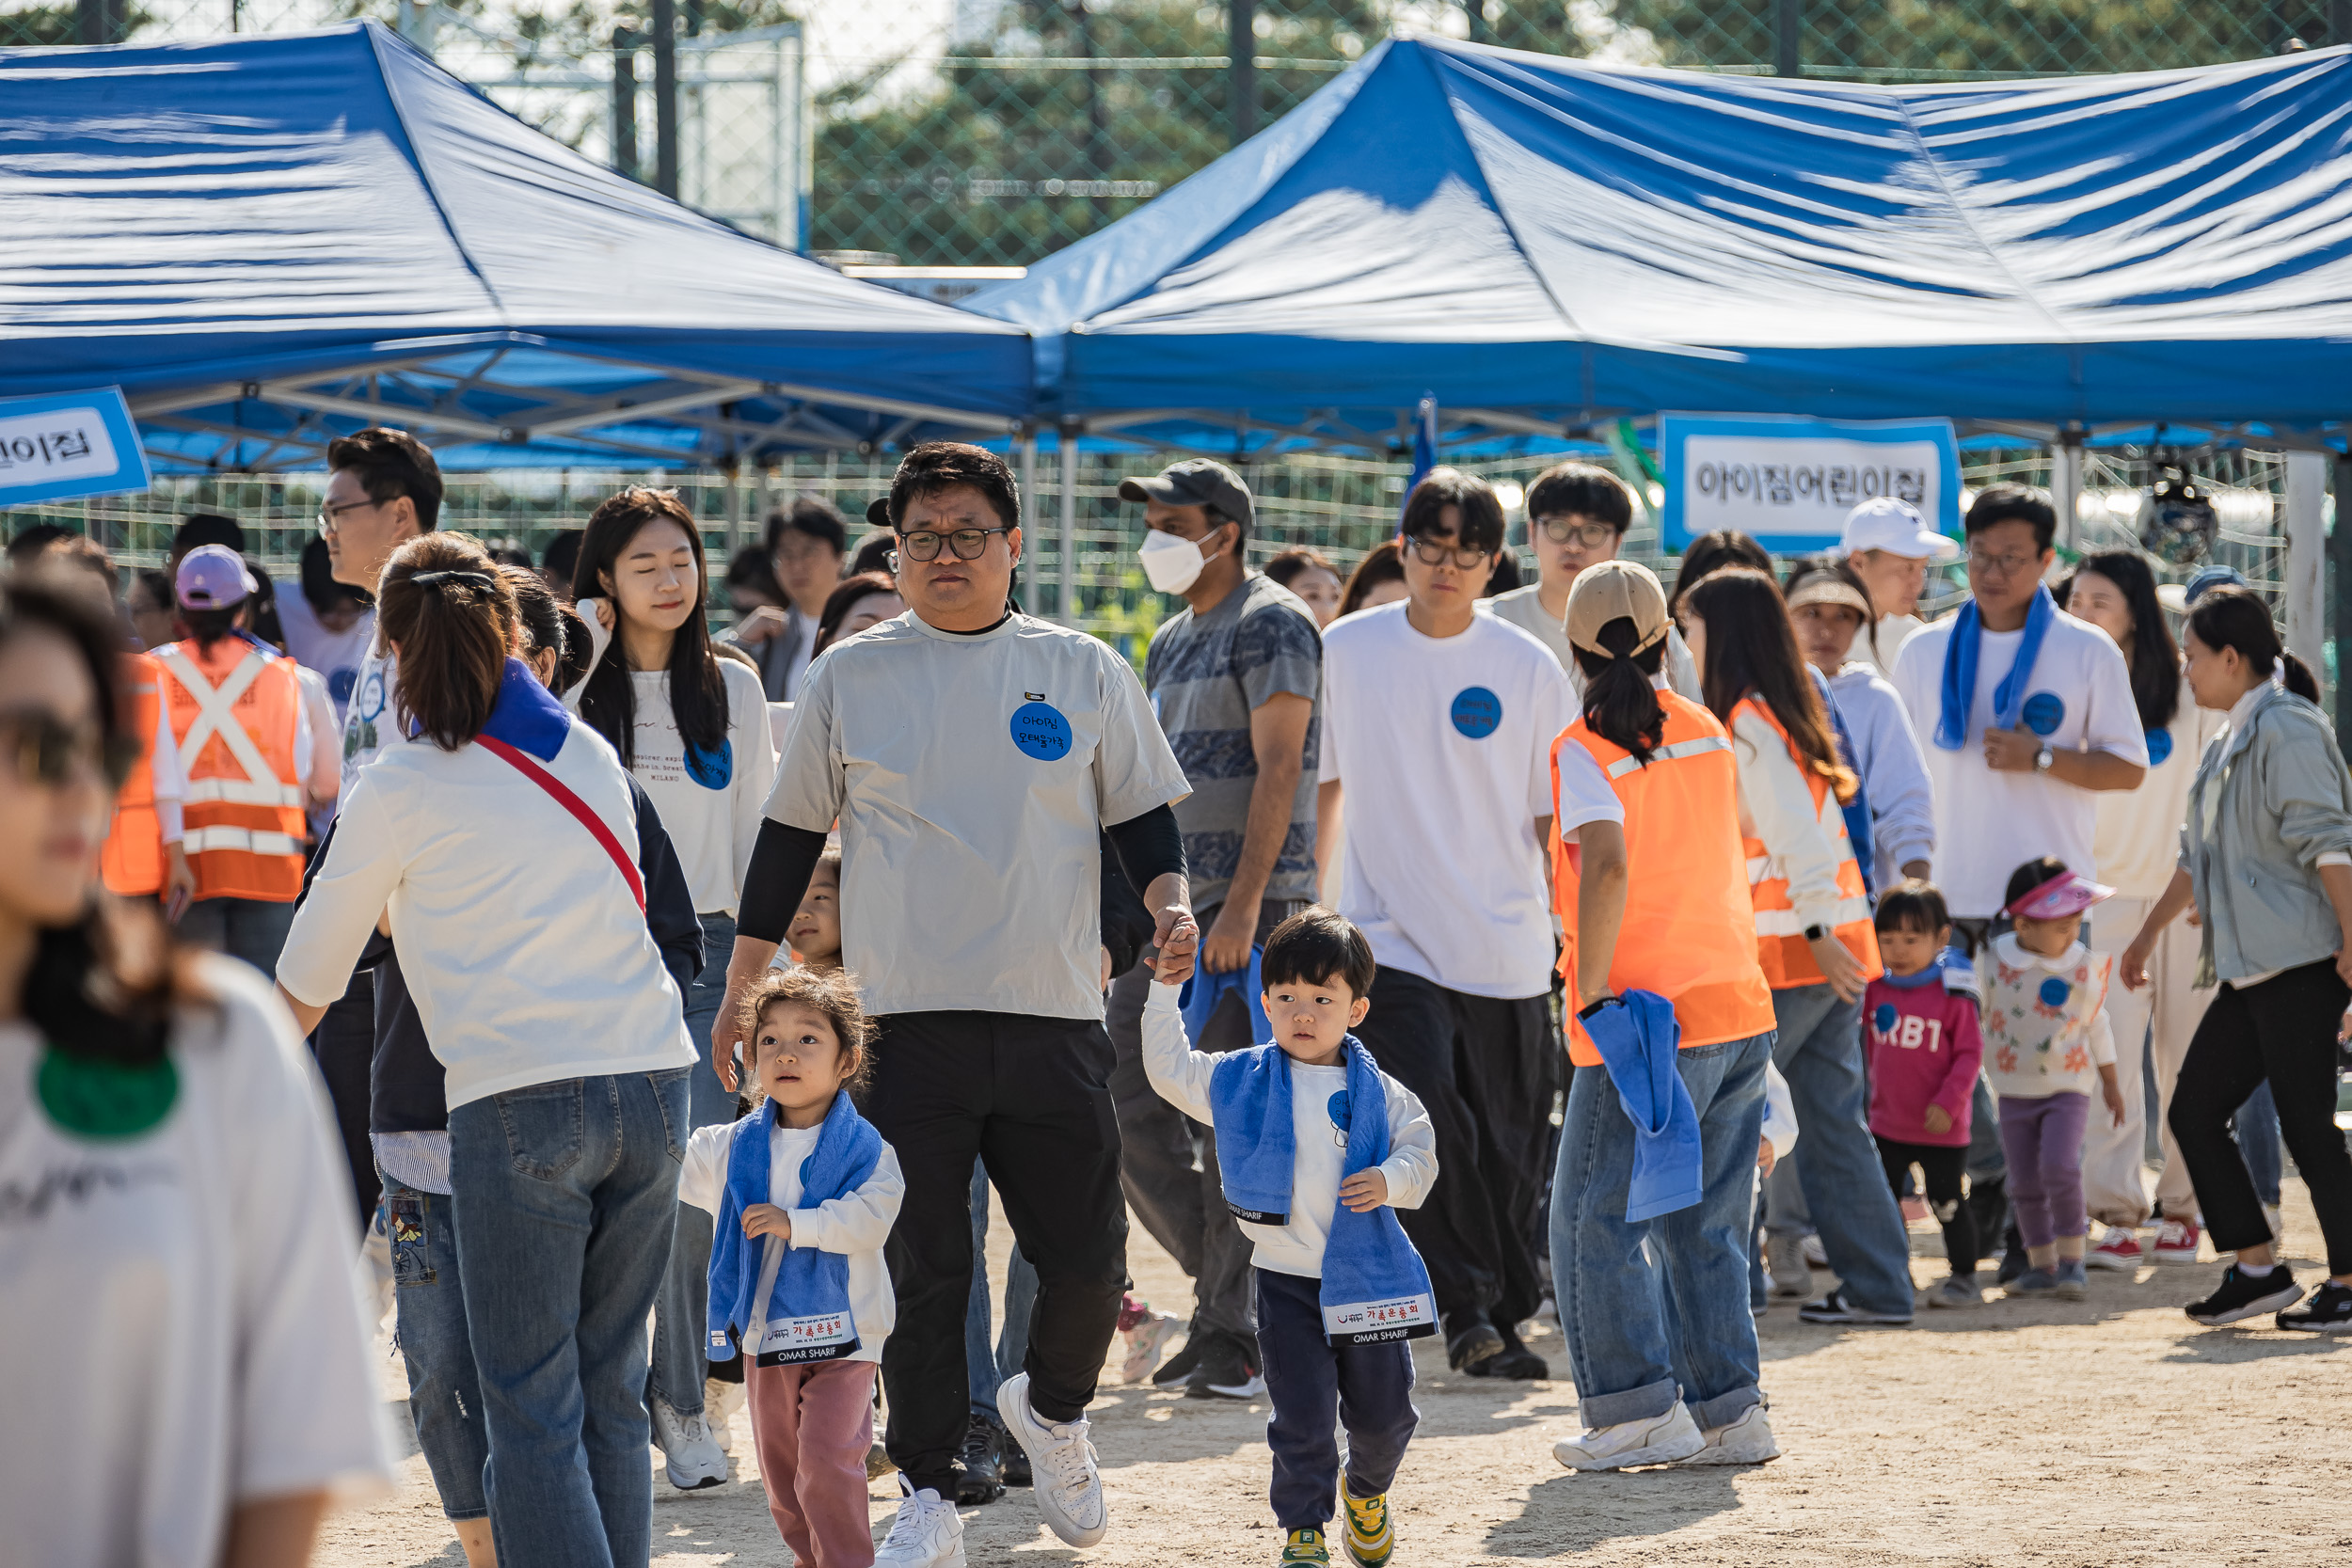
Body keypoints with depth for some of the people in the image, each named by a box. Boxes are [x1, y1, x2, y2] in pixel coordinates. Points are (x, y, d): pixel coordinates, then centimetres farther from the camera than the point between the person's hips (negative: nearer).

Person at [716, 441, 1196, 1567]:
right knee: (921, 1271, -3)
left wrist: (1170, 899, -6)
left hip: (1055, 1012, 1)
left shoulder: (1084, 672, 9)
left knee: (1087, 1261, 0)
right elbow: (789, 838, 11)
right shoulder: (849, 679, 6)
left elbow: (1141, 813, 15)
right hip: (904, 1019, -1)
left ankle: (1052, 1411, 30)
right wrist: (740, 991, 8)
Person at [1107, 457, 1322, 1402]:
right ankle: (1226, 1282, 15)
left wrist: (1244, 901, -22)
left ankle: (1233, 1339, -3)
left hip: (1246, 907, -9)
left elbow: (1279, 769, -15)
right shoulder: (1173, 641, 20)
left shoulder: (1271, 625, -7)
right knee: (1123, 1104, 4)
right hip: (1167, 904, 9)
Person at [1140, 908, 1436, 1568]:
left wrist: (1391, 1181, -16)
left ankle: (1367, 1492, 40)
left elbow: (1421, 1154, 5)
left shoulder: (1379, 1094, 0)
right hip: (1286, 1281, -1)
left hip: (1367, 1280, 1)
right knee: (1303, 1416, -5)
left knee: (1383, 1410, 11)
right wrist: (1165, 990, -1)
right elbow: (1169, 1068, 5)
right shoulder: (1240, 1080, 1)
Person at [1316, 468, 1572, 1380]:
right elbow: (1321, 785, 14)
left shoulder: (1528, 669, 2)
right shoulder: (1347, 651, 4)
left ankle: (1506, 1317, 18)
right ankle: (1467, 1312, -11)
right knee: (1426, 1123, -17)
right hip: (1389, 939, -1)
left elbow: (1557, 818, 5)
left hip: (1508, 953, 1)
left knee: (1508, 1150, 4)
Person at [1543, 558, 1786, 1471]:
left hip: (1648, 1020, -7)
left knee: (1595, 1221, 2)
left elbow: (1608, 866, -25)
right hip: (1742, 1009, 7)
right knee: (1705, 1226, 14)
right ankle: (1730, 1412, 14)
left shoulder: (1585, 750, -9)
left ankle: (1642, 1411, -1)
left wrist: (1593, 995, -22)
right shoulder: (1708, 735, 11)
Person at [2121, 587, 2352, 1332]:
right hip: (2250, 967, 10)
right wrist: (2148, 934, 35)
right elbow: (2200, 855, 30)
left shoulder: (2287, 728, -11)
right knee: (2194, 1111, 7)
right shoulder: (2232, 742, 19)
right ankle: (2257, 1268, 11)